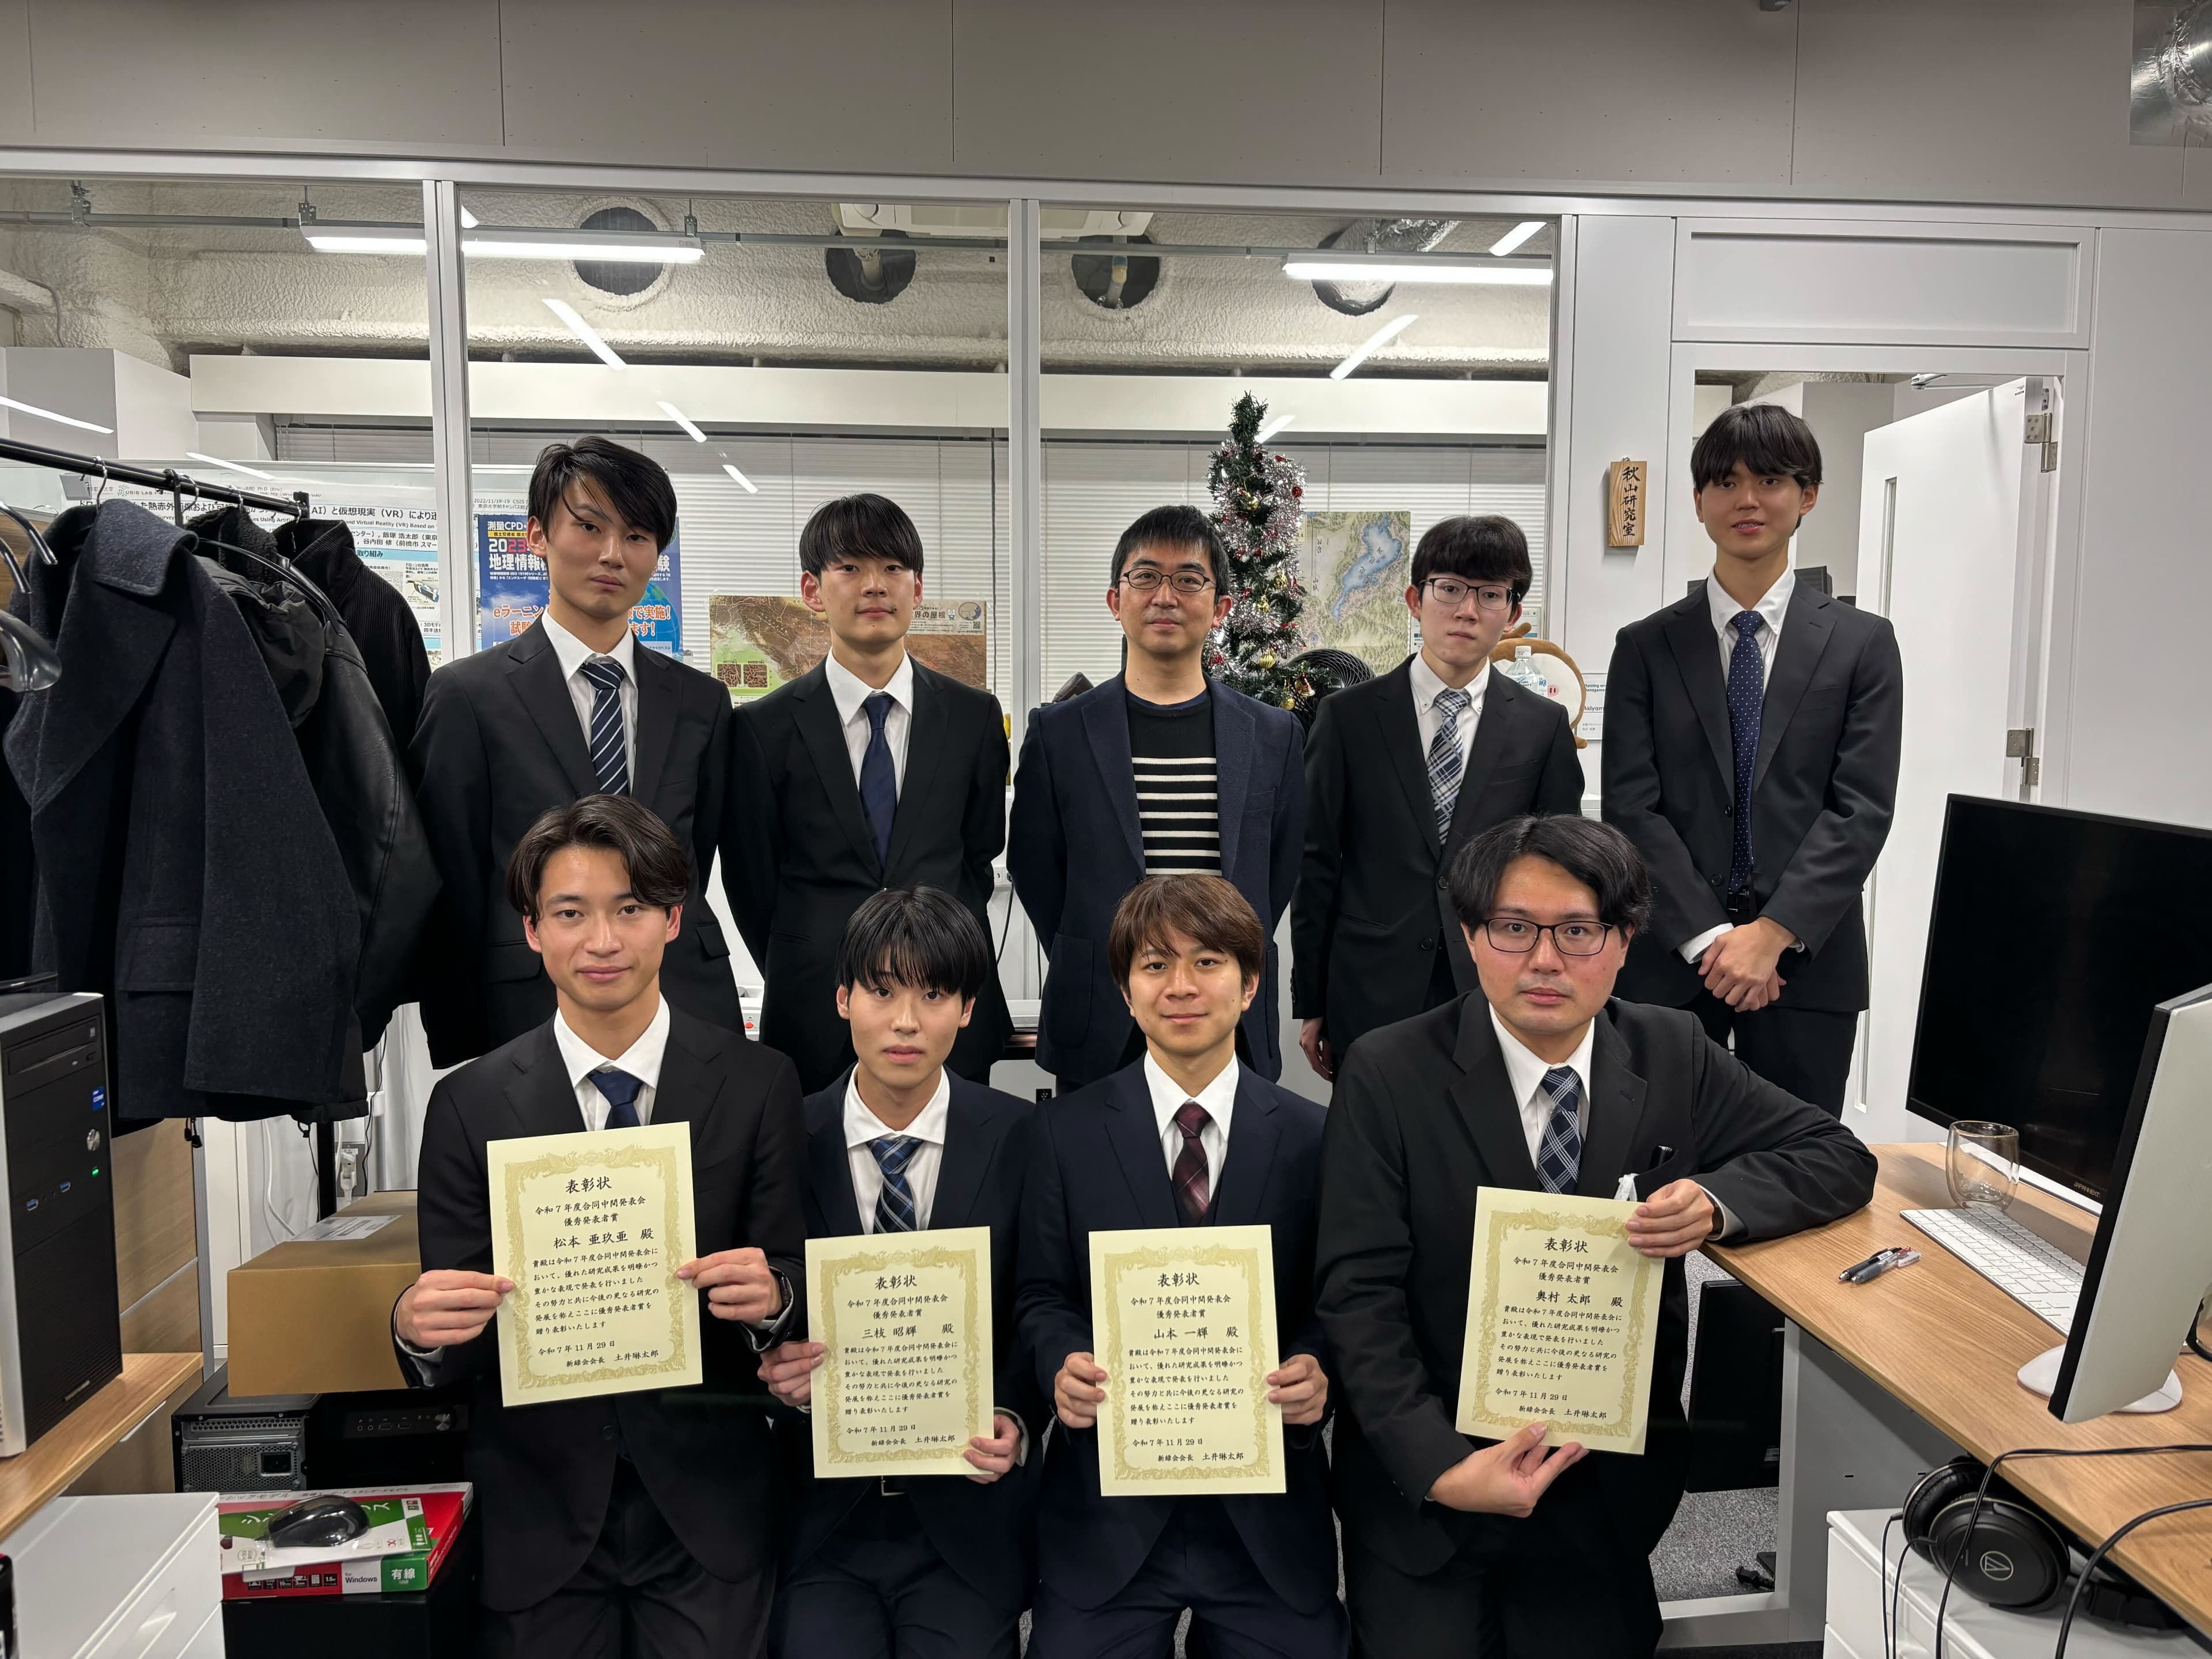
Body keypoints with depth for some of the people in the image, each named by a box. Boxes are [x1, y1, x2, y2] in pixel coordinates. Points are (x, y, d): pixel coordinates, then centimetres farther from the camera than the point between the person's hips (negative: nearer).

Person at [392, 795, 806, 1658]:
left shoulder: (758, 1085, -6)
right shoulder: (468, 1104, -3)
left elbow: (793, 1281, -3)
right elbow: (454, 1331, -1)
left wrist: (771, 1294, -24)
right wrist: (417, 1325, -22)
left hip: (707, 1515, 0)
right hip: (539, 1513, 1)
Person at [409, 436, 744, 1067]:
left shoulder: (702, 702, 9)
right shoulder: (468, 696, -1)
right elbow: (454, 891, 0)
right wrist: (464, 1053, 1)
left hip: (691, 1012, 3)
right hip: (533, 1015, -3)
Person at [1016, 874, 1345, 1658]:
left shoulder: (1314, 1137, 0)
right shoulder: (1066, 1132, 1)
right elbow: (1042, 1296, 3)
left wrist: (1317, 1373, -17)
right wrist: (1064, 1364, -16)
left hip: (1270, 1518, 1)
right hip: (1106, 1512, 0)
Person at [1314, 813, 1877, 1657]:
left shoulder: (1675, 1055, -2)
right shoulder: (1388, 1075, -13)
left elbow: (1840, 1158, 4)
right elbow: (1360, 1297, -14)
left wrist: (1718, 1201, -16)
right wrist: (1440, 1466, -25)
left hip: (1607, 1486, 3)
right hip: (1424, 1485, -2)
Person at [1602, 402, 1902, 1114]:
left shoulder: (1862, 642, 6)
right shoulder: (1646, 647, 6)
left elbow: (1862, 808, -3)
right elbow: (1631, 807, -2)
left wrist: (1774, 933, -13)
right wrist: (1709, 937, -11)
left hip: (1807, 958, 0)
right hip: (1670, 957, 0)